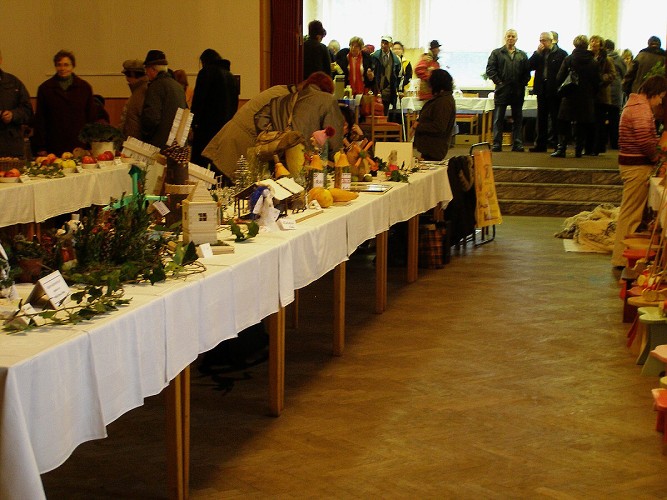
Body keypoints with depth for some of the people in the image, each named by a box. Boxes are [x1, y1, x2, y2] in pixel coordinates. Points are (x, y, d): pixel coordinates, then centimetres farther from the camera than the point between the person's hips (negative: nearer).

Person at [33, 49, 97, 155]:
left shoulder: (84, 87, 8)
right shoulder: (45, 88, 6)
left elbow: (92, 118, 10)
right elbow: (39, 121, 6)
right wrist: (41, 148, 0)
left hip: (80, 147, 1)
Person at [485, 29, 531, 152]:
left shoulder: (522, 55, 12)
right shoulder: (497, 53, 5)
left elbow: (527, 72, 9)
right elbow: (490, 69, -1)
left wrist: (523, 84, -5)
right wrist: (498, 82, -9)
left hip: (518, 91, 2)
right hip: (502, 90, -2)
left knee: (518, 119, 6)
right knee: (498, 119, -1)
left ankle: (517, 144, 10)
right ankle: (497, 144, 1)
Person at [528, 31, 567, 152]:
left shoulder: (561, 54, -4)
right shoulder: (539, 53, 12)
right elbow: (530, 65, 1)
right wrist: (538, 53, -8)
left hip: (554, 89, -5)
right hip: (542, 89, 5)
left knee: (555, 117, -1)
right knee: (542, 118, 9)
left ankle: (557, 142, 2)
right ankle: (540, 144, 14)